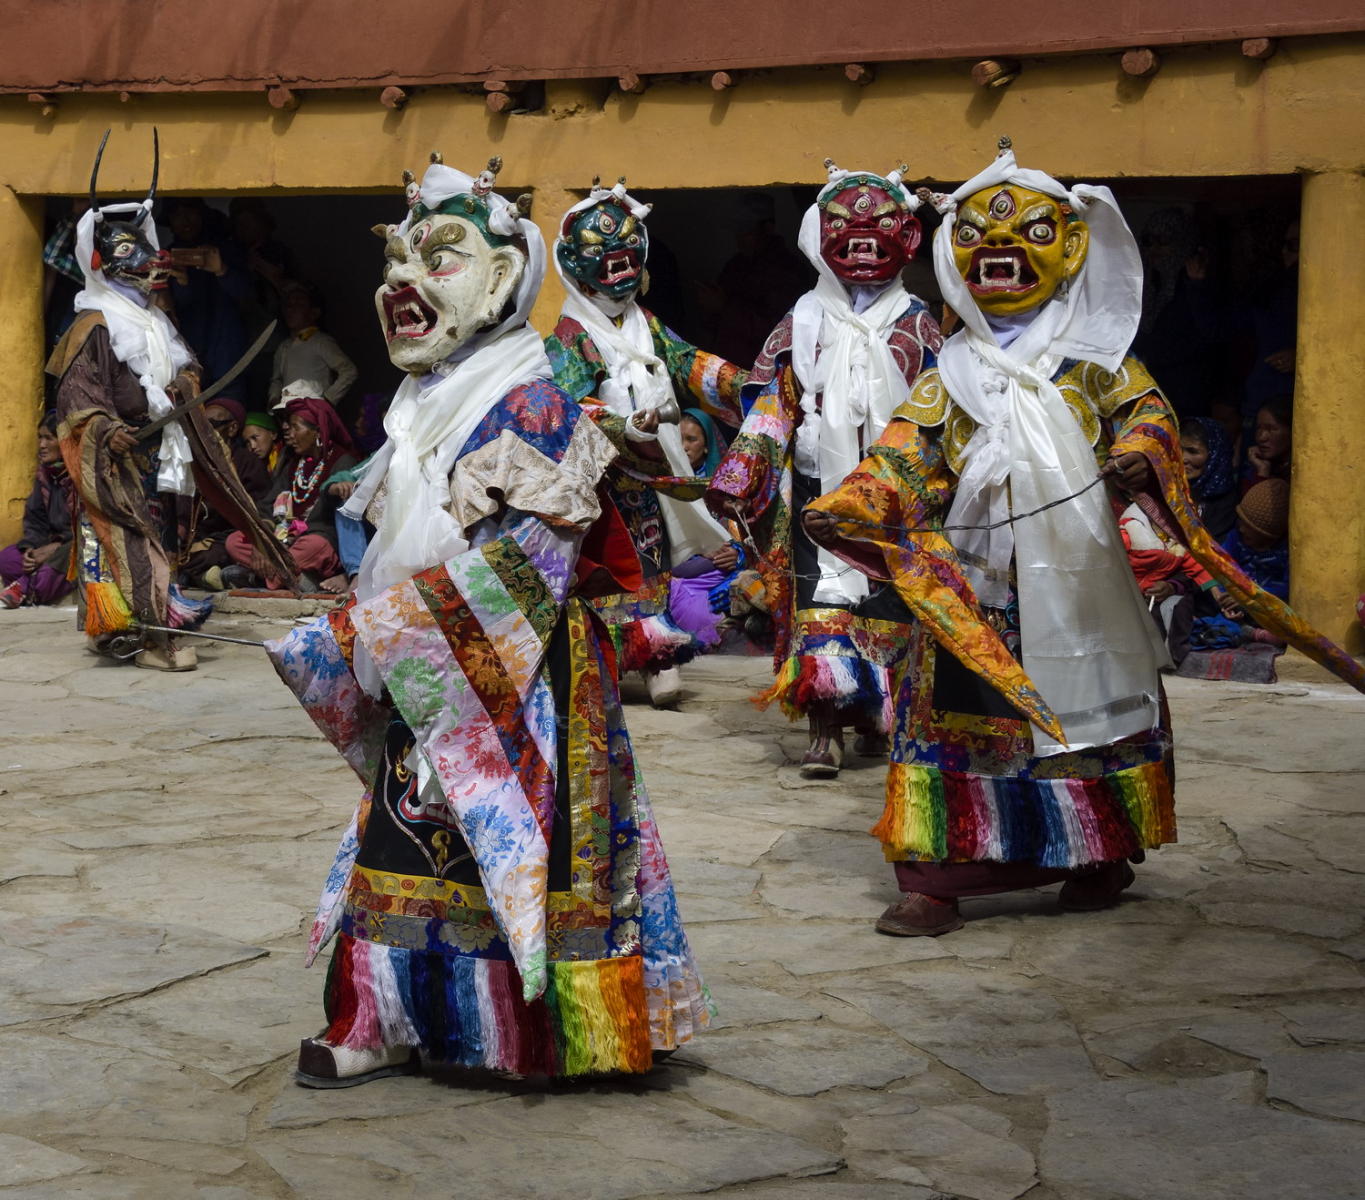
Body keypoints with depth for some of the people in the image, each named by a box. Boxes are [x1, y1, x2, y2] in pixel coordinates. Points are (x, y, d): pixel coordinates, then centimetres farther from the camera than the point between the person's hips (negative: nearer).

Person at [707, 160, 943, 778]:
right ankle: (825, 731, -7)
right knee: (823, 596, -9)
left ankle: (880, 716, 17)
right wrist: (737, 473, -2)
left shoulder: (917, 324, 9)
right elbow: (771, 403, 6)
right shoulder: (804, 322, 8)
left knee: (891, 604, 3)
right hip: (822, 489, -1)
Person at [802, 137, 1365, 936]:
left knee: (1088, 705, 7)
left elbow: (1145, 408, -1)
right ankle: (932, 880, -3)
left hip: (1075, 575, -1)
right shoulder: (952, 374, 13)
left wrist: (1141, 451, -24)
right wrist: (852, 503, -11)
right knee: (954, 710, -6)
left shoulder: (1094, 361, 9)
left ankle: (1098, 860, 24)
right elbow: (907, 450, 6)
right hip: (973, 581, 1)